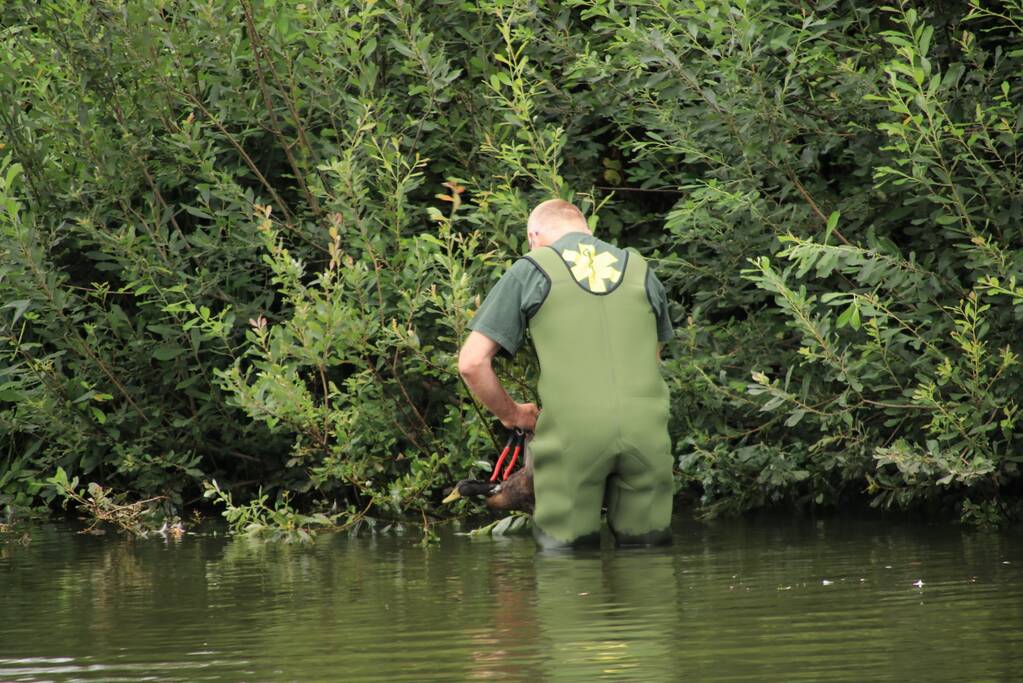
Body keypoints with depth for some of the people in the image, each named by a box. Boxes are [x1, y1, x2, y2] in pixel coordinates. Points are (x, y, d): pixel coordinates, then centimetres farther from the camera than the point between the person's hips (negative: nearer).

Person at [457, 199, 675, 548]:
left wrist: (512, 414, 17)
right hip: (646, 433, 3)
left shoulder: (530, 271, 8)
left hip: (571, 437, -3)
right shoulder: (640, 270, 19)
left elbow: (472, 363, 3)